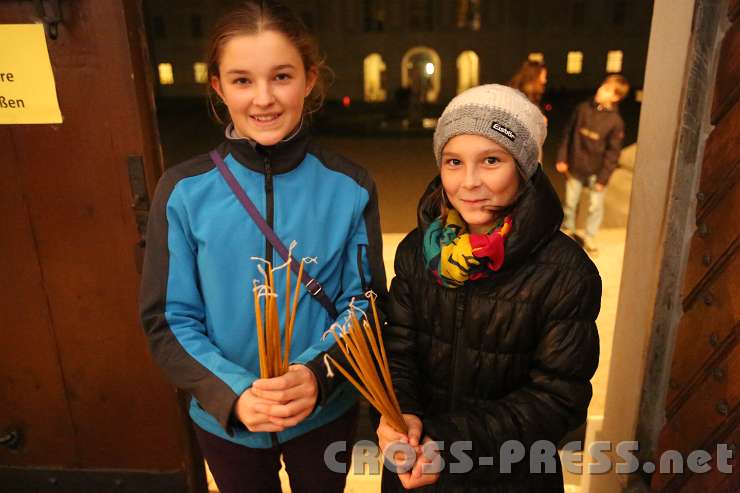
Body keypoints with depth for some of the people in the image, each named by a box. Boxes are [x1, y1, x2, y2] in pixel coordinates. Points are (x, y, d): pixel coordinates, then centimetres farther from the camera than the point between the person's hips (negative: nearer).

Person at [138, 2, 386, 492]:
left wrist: (317, 373, -25)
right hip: (224, 419, 0)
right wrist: (233, 393, -24)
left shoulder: (350, 187, -13)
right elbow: (168, 321, -9)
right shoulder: (183, 192, -14)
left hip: (326, 412, 1)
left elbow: (364, 302, -8)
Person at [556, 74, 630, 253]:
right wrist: (562, 158, 0)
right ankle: (568, 229, 34)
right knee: (570, 202, 13)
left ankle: (590, 237, 24)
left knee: (596, 205, 5)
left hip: (596, 171, -2)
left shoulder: (616, 121, -12)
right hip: (575, 166, 2)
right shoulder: (583, 108, -4)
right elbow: (568, 133, 3)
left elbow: (613, 152, -10)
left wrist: (603, 178, -13)